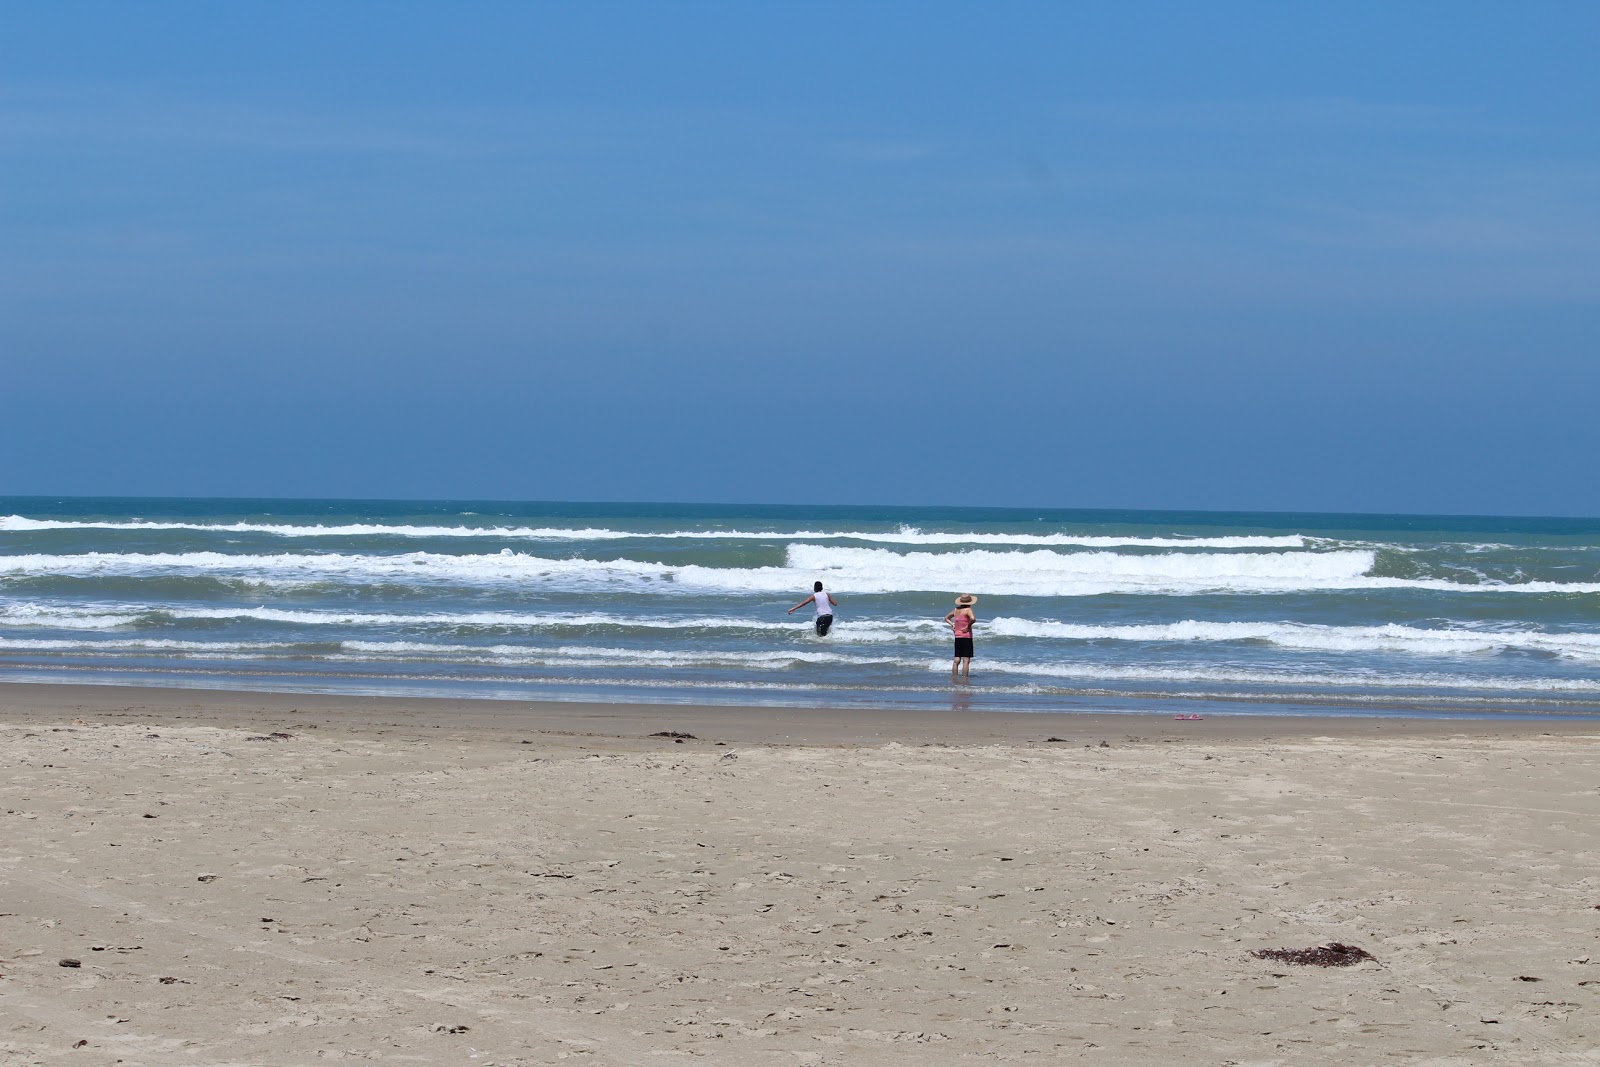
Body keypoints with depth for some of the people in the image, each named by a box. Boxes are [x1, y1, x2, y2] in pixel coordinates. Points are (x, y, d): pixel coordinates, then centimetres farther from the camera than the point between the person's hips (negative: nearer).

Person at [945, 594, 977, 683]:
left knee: (956, 660, 10)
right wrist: (968, 626, -14)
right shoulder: (968, 610, -10)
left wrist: (952, 624, 9)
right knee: (966, 660, -4)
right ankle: (965, 679, -8)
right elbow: (973, 619, -30)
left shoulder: (956, 610, 9)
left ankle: (953, 679, 11)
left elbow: (946, 618, 23)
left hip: (957, 637, 6)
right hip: (966, 636, -6)